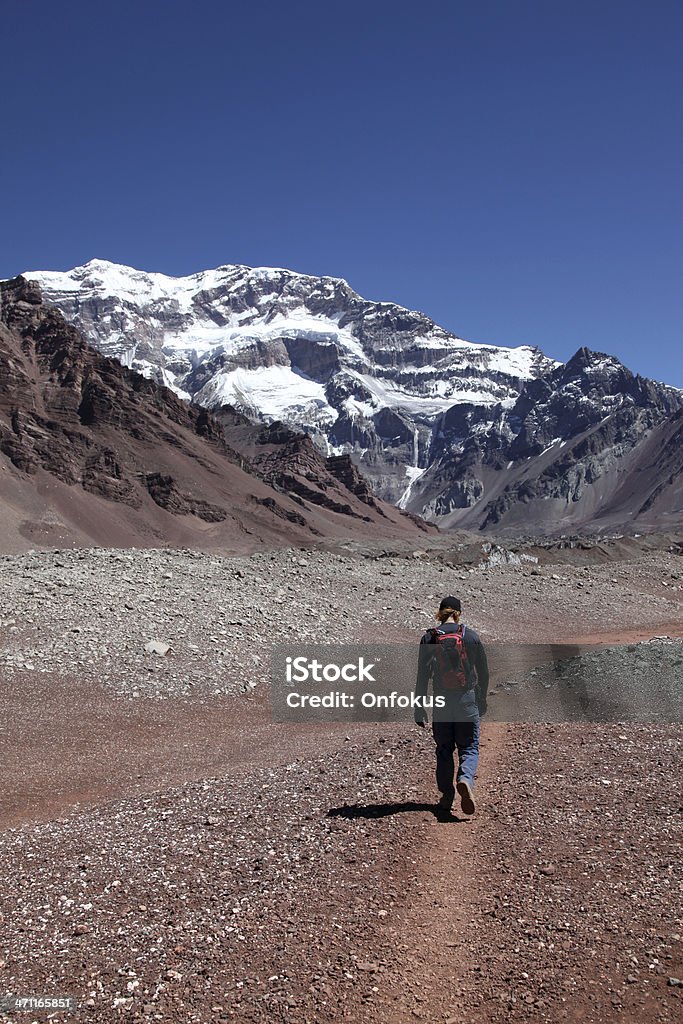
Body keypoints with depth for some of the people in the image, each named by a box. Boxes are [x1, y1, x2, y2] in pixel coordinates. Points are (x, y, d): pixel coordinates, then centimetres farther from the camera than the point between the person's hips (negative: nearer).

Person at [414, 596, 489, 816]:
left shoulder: (429, 638, -3)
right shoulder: (471, 636, -2)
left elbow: (422, 676, -2)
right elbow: (483, 672, 4)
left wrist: (419, 708, 3)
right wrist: (482, 700, 17)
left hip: (441, 701, 1)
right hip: (467, 700, 0)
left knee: (444, 749, 14)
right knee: (469, 747, 8)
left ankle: (446, 797, 15)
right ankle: (465, 780, -19)